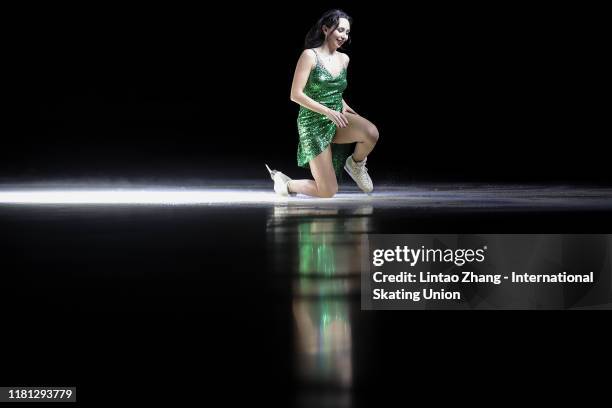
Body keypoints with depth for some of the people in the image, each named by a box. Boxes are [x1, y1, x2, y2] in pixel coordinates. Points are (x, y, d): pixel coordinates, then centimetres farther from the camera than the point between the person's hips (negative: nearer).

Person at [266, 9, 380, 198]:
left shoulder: (344, 59, 9)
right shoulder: (309, 56, -9)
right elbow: (296, 95, -14)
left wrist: (344, 106, 4)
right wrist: (328, 111, -20)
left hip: (337, 120, 5)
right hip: (314, 124, -5)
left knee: (371, 132, -29)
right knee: (328, 192, -10)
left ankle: (356, 164, 4)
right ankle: (286, 184, 18)